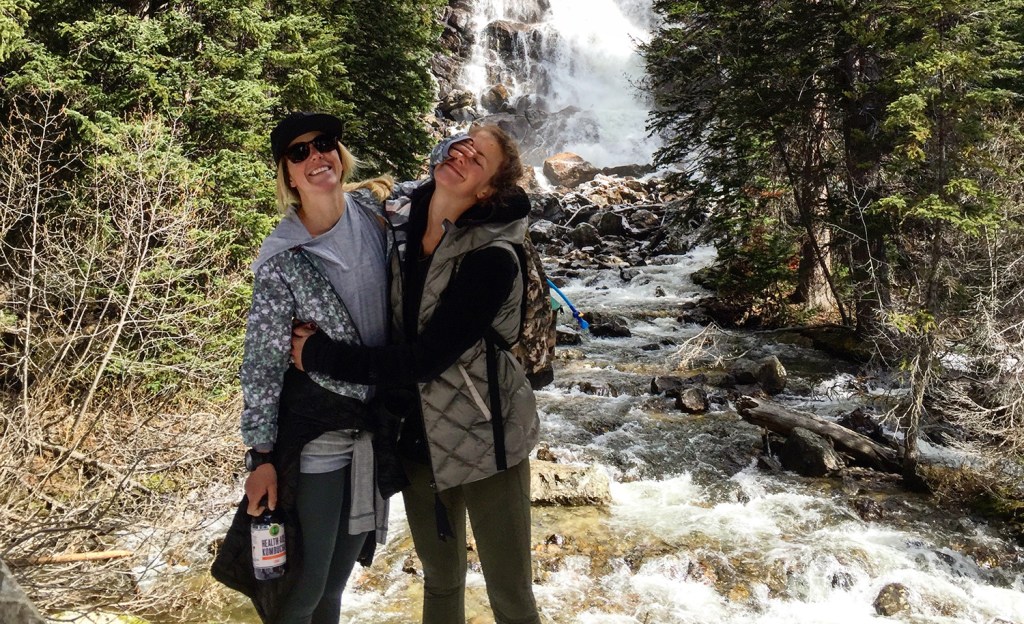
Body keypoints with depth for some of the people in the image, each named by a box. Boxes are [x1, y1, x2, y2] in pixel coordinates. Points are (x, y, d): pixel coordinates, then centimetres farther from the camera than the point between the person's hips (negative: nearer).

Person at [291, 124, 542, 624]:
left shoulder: (492, 259, -20)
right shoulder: (397, 228, -3)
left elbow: (425, 358, -23)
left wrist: (321, 355, -17)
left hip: (485, 441, -5)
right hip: (418, 439, 5)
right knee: (439, 578, 24)